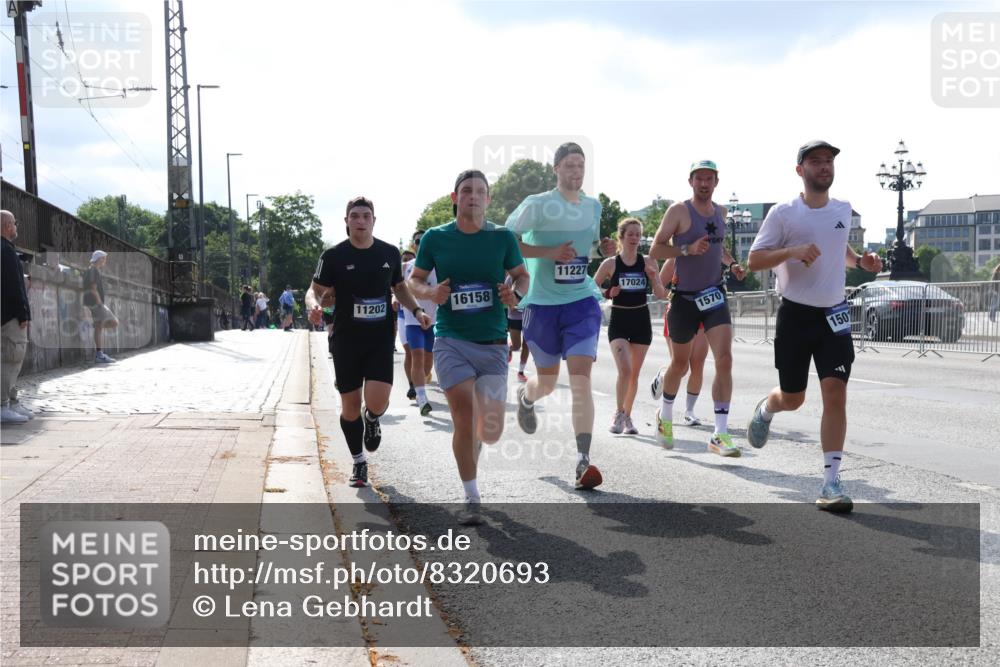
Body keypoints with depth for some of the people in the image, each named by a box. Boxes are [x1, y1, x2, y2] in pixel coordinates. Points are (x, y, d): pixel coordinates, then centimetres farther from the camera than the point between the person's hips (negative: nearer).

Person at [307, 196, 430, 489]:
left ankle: (372, 420, 23)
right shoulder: (334, 255, -5)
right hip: (346, 340, -1)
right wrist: (314, 306, -26)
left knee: (377, 401, -16)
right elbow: (315, 291, -3)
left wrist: (417, 310, 3)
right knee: (350, 404, 5)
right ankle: (359, 462, 26)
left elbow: (399, 287, 18)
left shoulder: (390, 253, 4)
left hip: (381, 338, 1)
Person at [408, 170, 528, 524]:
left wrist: (515, 293, -10)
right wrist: (429, 292, -11)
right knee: (464, 419, -9)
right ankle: (471, 499, 6)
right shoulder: (435, 237, 2)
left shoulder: (502, 237, 2)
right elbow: (414, 279, 11)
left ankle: (475, 440, 40)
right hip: (451, 341, -1)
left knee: (491, 431, 1)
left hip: (493, 344, 1)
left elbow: (522, 275, 13)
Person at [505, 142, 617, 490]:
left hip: (582, 301, 2)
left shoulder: (593, 206, 8)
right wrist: (549, 252, -20)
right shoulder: (537, 205, -9)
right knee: (547, 383, 11)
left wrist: (603, 248, 0)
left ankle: (583, 460, -15)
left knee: (580, 377, -14)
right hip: (542, 303, -2)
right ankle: (525, 397, 51)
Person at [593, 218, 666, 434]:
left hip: (641, 321, 3)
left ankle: (627, 416, 25)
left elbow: (661, 295, 2)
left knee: (635, 373, 10)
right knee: (625, 370, -18)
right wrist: (607, 293, -14)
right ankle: (619, 414, 1)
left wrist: (653, 278, -16)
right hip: (619, 321, -3)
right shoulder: (610, 264, -4)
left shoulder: (648, 262, 2)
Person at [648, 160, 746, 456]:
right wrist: (688, 249, -25)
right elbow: (655, 249, -12)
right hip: (685, 297, -4)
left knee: (724, 360, -13)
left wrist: (731, 263, 9)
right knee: (680, 364, 11)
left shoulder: (721, 211, 9)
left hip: (714, 295, 4)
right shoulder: (679, 211, -9)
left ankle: (720, 435, -11)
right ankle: (665, 416, 39)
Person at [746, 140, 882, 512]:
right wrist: (793, 251, -24)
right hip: (795, 314, -3)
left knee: (835, 393, -11)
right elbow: (754, 261, -9)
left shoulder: (843, 210, 8)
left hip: (834, 314, 3)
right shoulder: (783, 213, -7)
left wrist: (860, 261, 6)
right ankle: (766, 409, 46)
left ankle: (831, 483, -7)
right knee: (792, 398, 7)